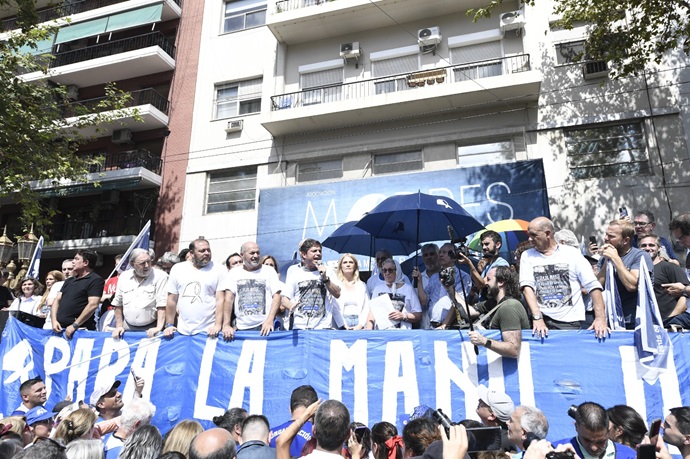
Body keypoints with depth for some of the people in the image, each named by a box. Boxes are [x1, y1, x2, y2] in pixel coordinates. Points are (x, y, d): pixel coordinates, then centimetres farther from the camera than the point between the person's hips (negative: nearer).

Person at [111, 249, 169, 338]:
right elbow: (118, 304, 13)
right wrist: (119, 326, 8)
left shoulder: (160, 276, -8)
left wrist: (159, 328, -19)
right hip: (128, 328, 4)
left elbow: (162, 304, -13)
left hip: (150, 329, -3)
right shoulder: (124, 277, 7)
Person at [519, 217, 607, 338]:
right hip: (541, 320, 1)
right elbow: (527, 287, -5)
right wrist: (537, 318, -18)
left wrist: (600, 318, -12)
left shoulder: (572, 253, 4)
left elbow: (593, 286, 0)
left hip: (569, 322, -1)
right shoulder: (527, 256, 8)